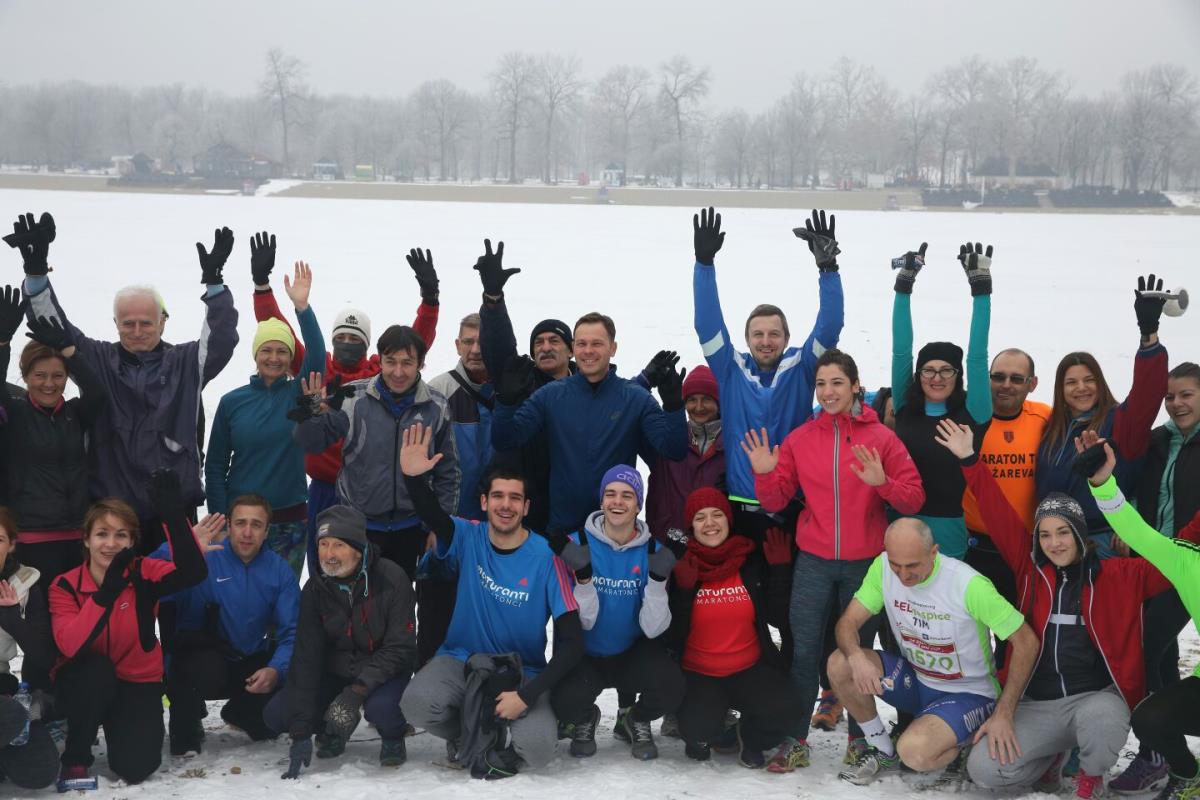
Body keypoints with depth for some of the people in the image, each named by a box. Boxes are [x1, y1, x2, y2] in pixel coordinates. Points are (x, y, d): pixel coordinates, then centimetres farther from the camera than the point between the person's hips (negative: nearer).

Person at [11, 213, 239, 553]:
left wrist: (213, 280, -17)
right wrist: (36, 270, -15)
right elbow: (56, 328, 0)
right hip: (110, 513, 0)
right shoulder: (97, 361, 6)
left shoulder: (186, 363, 6)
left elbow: (221, 340, -7)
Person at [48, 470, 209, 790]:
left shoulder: (143, 573, -9)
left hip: (136, 682, 1)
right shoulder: (65, 586, -10)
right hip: (84, 684, -1)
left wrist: (173, 517, -44)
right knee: (97, 668, -36)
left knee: (135, 767, -20)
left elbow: (193, 573, -31)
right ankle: (76, 759, -13)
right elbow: (69, 646, -28)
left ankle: (116, 724, 17)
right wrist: (106, 592, -40)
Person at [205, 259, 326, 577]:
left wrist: (302, 307, -31)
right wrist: (220, 519, -4)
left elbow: (317, 357, -19)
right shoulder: (232, 402, 1)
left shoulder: (299, 394, 1)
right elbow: (215, 466, 4)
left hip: (290, 522, 0)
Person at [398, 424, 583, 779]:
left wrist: (526, 695, -23)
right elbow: (431, 513, -26)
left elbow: (572, 642, -14)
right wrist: (415, 478, -49)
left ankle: (489, 736, 7)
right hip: (462, 659, 2)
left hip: (523, 672, -2)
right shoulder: (468, 539, -4)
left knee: (536, 748, -29)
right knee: (417, 703, -30)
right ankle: (469, 735, 4)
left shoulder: (547, 558, -11)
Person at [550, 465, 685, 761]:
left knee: (670, 687, -30)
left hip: (634, 654, 1)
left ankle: (635, 719, 7)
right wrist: (582, 574, -30)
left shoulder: (653, 552, -7)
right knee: (565, 702, -31)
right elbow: (584, 622, -15)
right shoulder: (578, 545, -11)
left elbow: (653, 629, -14)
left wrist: (658, 577, -27)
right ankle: (585, 719, 10)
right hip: (586, 656, -1)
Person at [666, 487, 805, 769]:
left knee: (788, 709, -27)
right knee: (699, 730, -28)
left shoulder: (753, 560, 0)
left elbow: (779, 619, -4)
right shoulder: (680, 568, -5)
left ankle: (750, 737, 8)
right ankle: (702, 735, 12)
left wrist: (780, 568, -8)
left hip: (750, 671, 1)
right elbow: (672, 635, -10)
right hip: (697, 675, -1)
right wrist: (682, 588, -20)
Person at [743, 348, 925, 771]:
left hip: (865, 563, -1)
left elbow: (914, 499, -7)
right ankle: (795, 741, 8)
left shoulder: (881, 437, -3)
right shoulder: (800, 438, 3)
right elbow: (775, 501, 5)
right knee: (804, 651, -1)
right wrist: (765, 474, -14)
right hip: (814, 564, 1)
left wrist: (882, 483, -25)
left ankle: (860, 743, 20)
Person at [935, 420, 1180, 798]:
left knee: (1099, 720, -39)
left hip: (1097, 697, -2)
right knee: (983, 769, -16)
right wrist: (970, 461, -2)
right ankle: (1050, 757, 17)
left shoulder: (1119, 577, 3)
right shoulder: (1030, 570, 7)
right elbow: (999, 517, 3)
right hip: (1037, 706, 2)